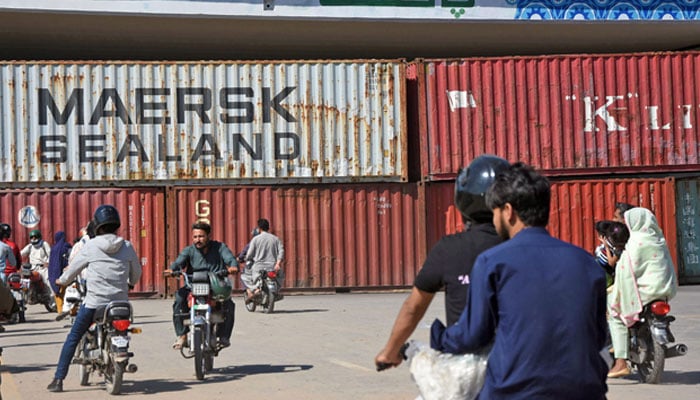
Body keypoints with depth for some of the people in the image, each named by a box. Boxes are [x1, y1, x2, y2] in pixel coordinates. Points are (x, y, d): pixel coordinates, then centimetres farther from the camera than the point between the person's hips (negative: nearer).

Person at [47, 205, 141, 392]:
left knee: (73, 338, 8)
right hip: (120, 302, 2)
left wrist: (62, 280, 27)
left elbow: (74, 267, 6)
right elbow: (136, 273, 14)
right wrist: (130, 283, 37)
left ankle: (58, 379, 5)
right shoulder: (127, 247, 1)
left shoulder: (91, 246, -5)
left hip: (94, 302, -2)